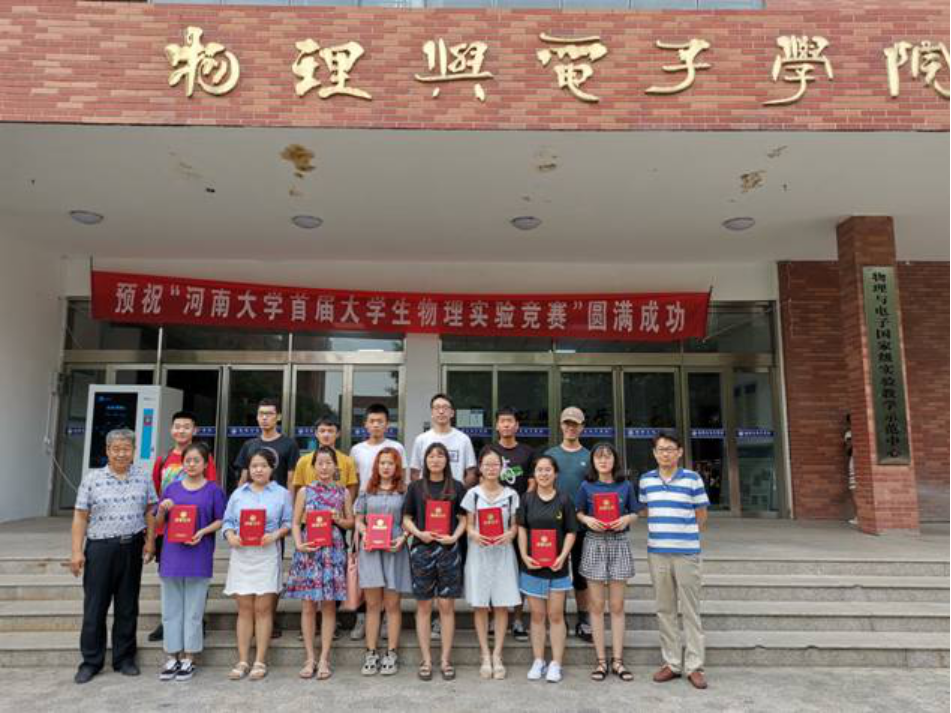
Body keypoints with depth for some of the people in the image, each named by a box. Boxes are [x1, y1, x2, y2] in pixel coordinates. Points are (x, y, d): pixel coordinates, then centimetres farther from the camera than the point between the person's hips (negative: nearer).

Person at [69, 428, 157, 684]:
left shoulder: (143, 476, 5)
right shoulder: (92, 478, -1)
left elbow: (149, 511, 8)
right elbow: (80, 517, -1)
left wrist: (150, 541, 0)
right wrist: (77, 551, -6)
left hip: (132, 548, 2)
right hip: (100, 548, -1)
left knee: (128, 606, 9)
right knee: (95, 607, 5)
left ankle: (124, 658, 21)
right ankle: (91, 661, 18)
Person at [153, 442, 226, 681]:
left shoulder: (213, 490, 0)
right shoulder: (172, 488, 8)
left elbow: (220, 520, 0)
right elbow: (158, 522, 12)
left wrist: (203, 532, -16)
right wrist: (162, 510, -8)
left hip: (199, 556, -3)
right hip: (172, 555, 3)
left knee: (193, 610, 5)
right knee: (171, 609, 9)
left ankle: (188, 659, 15)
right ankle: (173, 658, 20)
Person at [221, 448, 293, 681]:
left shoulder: (282, 494, 6)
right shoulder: (238, 493, 14)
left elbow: (289, 522, 2)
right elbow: (227, 520, 10)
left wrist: (275, 535, -15)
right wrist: (230, 536, -9)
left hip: (267, 555, -2)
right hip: (241, 555, 2)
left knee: (263, 609, -1)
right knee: (244, 609, 5)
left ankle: (260, 661, 7)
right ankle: (243, 661, 12)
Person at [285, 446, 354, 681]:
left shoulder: (343, 492, 6)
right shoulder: (305, 491, 5)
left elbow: (351, 522, 11)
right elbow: (296, 523, 4)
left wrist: (338, 520, -9)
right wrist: (299, 544, -10)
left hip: (333, 551, 0)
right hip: (308, 551, 0)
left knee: (329, 605, 4)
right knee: (308, 606, 3)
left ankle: (324, 659, 13)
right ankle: (310, 659, 14)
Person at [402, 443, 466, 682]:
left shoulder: (456, 487, 5)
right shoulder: (415, 487, 6)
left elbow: (463, 518, 6)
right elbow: (406, 518, 7)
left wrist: (454, 537, -10)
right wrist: (419, 533, -11)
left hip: (449, 550, 0)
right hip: (422, 549, 0)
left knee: (446, 605, 4)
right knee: (424, 606, 6)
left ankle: (446, 660, 15)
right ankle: (426, 660, 16)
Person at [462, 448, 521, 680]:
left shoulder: (510, 494, 4)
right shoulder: (473, 494, 3)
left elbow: (515, 524, 5)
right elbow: (468, 524, 3)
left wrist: (510, 534, -15)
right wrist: (474, 534, -18)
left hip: (503, 552, 1)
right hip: (479, 552, 0)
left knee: (502, 605, 2)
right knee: (480, 605, 3)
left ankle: (497, 655, 12)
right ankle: (485, 655, 12)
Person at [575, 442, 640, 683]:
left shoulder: (626, 486, 2)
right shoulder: (586, 487, 0)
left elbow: (635, 513, 9)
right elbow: (578, 512, 7)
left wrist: (627, 519, -11)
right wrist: (587, 519, -13)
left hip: (619, 544, 1)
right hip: (594, 543, 0)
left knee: (617, 606, 5)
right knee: (597, 605, 3)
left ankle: (617, 661, 14)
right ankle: (601, 661, 13)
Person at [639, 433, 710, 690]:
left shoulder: (693, 479, -4)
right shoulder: (646, 480, 4)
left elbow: (701, 515, 4)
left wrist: (686, 537, 8)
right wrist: (659, 533, 10)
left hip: (687, 553, -3)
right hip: (657, 553, 3)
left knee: (690, 610, 4)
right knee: (664, 610, 10)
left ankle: (694, 666, 14)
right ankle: (672, 663, 22)